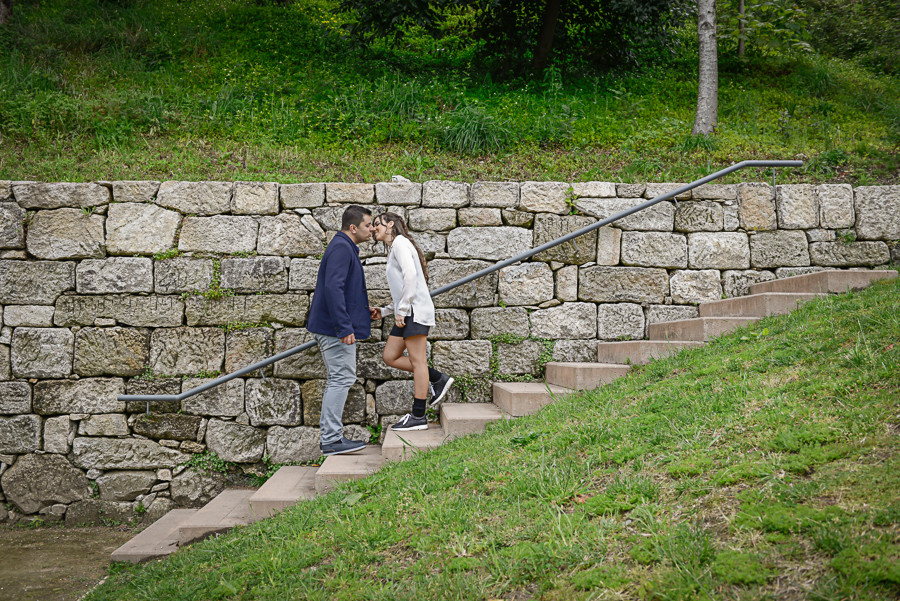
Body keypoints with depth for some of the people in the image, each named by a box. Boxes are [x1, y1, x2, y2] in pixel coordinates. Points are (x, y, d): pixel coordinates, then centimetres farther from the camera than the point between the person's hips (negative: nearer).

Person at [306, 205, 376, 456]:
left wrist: (363, 308, 17)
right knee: (342, 378, -8)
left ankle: (329, 436, 20)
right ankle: (332, 439, -6)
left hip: (331, 328, 11)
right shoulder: (341, 248, -15)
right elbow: (332, 287, -25)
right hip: (335, 329, -11)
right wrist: (344, 327, -27)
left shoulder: (345, 248, 19)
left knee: (338, 379, 14)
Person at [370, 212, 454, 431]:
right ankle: (438, 379, 13)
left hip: (415, 310, -10)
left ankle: (418, 416, -4)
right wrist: (384, 311, 19)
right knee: (390, 356, 7)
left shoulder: (400, 242, -3)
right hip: (406, 313, 10)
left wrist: (401, 310, -19)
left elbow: (410, 275, -18)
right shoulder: (394, 249, 26)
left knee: (417, 360, -7)